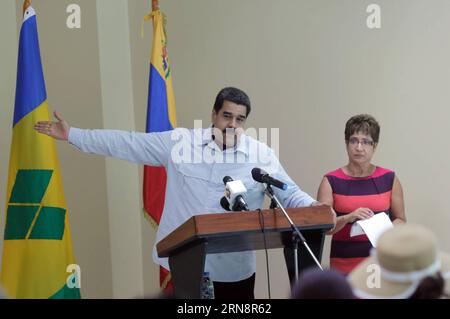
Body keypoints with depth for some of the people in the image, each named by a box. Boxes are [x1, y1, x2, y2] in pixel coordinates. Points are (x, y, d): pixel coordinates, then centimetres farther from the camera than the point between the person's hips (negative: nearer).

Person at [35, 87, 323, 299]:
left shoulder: (261, 155, -2)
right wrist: (71, 135, 3)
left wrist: (314, 208, -23)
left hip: (235, 266, -1)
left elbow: (291, 194, 0)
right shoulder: (181, 142, 0)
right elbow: (128, 143, 3)